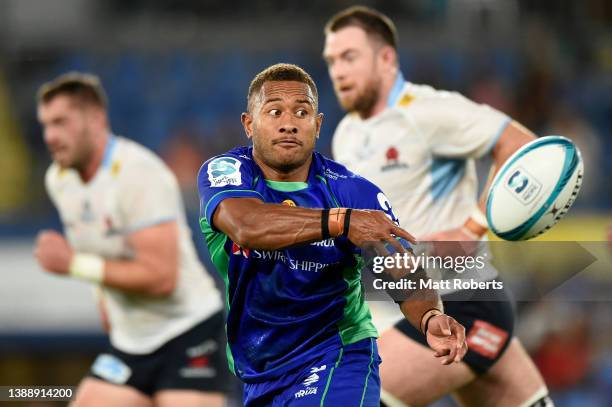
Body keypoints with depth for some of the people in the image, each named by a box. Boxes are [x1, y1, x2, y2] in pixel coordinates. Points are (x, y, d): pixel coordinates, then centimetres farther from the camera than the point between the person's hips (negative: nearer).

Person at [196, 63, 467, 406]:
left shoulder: (354, 192, -9)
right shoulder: (224, 171, -10)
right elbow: (247, 226, -33)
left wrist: (430, 318, -39)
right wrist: (342, 221, -46)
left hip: (336, 361, -2)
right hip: (256, 378, 2)